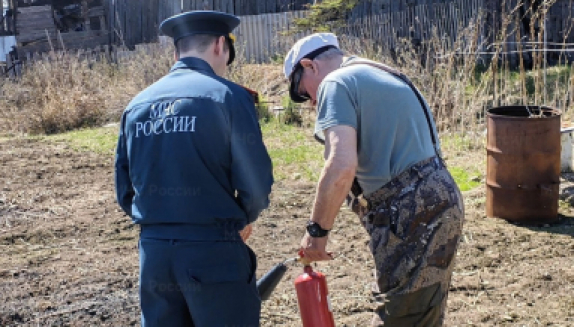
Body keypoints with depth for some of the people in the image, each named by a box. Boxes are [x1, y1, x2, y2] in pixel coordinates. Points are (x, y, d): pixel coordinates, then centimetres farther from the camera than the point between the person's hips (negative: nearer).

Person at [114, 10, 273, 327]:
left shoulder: (137, 105, 8)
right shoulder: (228, 96, -8)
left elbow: (125, 191, 11)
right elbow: (256, 182, -10)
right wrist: (242, 220, 10)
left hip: (153, 251, 5)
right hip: (213, 252, -5)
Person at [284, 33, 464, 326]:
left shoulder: (337, 83, -8)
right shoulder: (383, 75, 22)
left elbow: (342, 167, -22)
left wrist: (317, 230, -11)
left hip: (411, 214, -10)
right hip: (441, 200, 10)